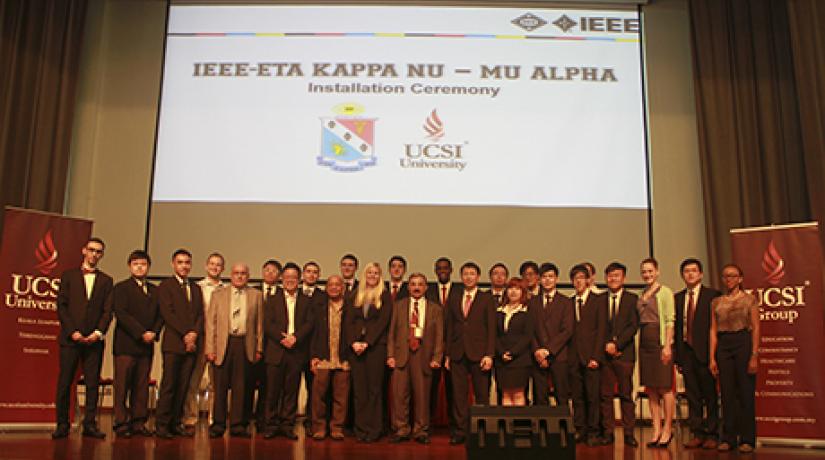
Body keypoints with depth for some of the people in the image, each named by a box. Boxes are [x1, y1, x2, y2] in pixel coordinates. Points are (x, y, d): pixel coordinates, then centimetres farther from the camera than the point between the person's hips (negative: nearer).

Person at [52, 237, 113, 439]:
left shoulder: (106, 280, 14)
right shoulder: (69, 275, 10)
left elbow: (108, 310, 6)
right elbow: (61, 306, 3)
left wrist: (98, 332, -8)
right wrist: (72, 331, -8)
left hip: (94, 339, 1)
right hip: (70, 338, -1)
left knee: (93, 383, -1)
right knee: (64, 383, -1)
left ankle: (90, 424, 3)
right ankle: (62, 424, 6)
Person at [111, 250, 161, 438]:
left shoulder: (155, 290, 17)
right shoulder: (121, 288, 2)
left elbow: (160, 315, 14)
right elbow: (121, 314, -9)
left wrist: (154, 332, -4)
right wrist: (141, 333, -14)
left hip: (147, 345, 4)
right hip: (126, 345, -4)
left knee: (142, 386, 4)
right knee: (122, 385, -3)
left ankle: (138, 422, 9)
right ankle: (121, 424, 2)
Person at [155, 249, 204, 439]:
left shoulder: (196, 288, 20)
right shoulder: (165, 285, 3)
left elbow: (200, 314, 13)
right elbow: (168, 313, -7)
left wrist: (194, 333, -4)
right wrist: (185, 333, -12)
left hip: (192, 343, 5)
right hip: (173, 343, -5)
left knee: (183, 386, 4)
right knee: (169, 385, -6)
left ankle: (176, 423, 9)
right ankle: (161, 425, 0)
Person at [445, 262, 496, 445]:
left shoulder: (487, 299, 5)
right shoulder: (453, 300, 15)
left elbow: (491, 328, -1)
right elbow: (449, 329, 14)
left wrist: (489, 355, -9)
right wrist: (447, 355, 8)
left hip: (479, 354, -3)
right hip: (458, 354, 3)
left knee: (482, 394, 1)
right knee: (459, 394, 2)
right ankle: (460, 431, 9)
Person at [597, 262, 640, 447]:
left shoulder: (632, 299, 6)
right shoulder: (599, 300, 12)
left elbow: (633, 326, -3)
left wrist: (617, 344, -11)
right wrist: (606, 345, -6)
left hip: (624, 353, -2)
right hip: (605, 353, 2)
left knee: (626, 395, 1)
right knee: (606, 395, 2)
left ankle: (629, 433, 6)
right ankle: (608, 432, 7)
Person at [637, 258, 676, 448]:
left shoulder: (665, 292, -4)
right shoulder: (642, 295, 14)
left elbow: (670, 321, -10)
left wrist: (667, 345, -16)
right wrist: (639, 343, 7)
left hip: (660, 342, -6)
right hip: (644, 343, 6)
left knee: (665, 388, -2)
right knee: (650, 389, 7)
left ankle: (667, 429, 8)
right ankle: (656, 430, 13)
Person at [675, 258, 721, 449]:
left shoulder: (713, 295, -2)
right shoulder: (678, 297, 12)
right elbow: (676, 326, 10)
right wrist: (677, 354, 4)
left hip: (705, 352, -4)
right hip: (686, 351, 4)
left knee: (710, 396, 4)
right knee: (692, 396, 9)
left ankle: (712, 434, 14)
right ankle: (697, 434, 17)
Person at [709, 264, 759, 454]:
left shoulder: (749, 299, 2)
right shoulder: (716, 302, 11)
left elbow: (755, 328, -3)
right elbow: (713, 330, 8)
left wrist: (754, 355, -11)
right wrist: (712, 357, 2)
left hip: (743, 343, -3)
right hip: (723, 346, 3)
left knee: (746, 393, -1)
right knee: (727, 393, 5)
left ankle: (747, 439, 8)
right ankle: (728, 438, 13)